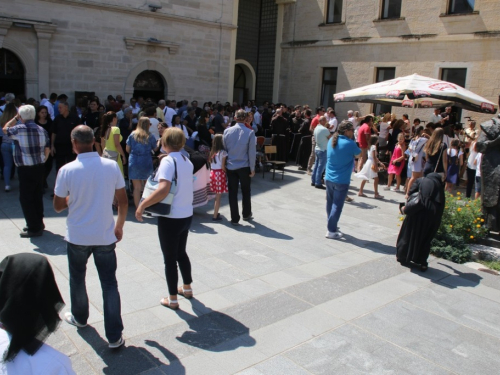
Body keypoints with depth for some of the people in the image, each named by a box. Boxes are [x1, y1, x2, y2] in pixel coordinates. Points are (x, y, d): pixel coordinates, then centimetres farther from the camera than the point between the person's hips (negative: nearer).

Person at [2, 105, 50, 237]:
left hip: (26, 169, -6)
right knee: (37, 196, 16)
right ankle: (38, 223, 27)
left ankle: (34, 228, 3)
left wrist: (15, 118, 9)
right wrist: (41, 162, 16)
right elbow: (47, 149, 7)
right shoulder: (42, 130, 4)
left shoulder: (19, 129, -13)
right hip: (40, 167, 7)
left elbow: (5, 129, 6)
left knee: (26, 198, 1)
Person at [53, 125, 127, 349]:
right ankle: (114, 336, 8)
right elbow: (123, 201, -2)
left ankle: (79, 317, 45)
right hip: (105, 236, 1)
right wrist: (119, 226, 11)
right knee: (110, 284, 7)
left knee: (77, 279, 24)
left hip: (77, 237, 0)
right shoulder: (112, 166, -8)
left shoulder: (67, 170, -14)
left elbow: (58, 206, -5)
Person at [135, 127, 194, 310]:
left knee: (170, 258, 8)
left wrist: (143, 204, -24)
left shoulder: (168, 161, -18)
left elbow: (163, 190, -30)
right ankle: (187, 288, 40)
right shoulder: (187, 161, 6)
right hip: (187, 215, 7)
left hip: (171, 218, -7)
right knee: (181, 253, 25)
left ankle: (172, 299, 20)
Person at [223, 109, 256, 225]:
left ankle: (235, 219, 10)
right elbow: (251, 152, -8)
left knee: (232, 193, 6)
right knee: (246, 192, 17)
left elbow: (224, 148, 3)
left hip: (230, 166, 1)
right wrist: (252, 168, -1)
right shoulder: (250, 132, -10)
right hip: (244, 166, -1)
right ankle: (246, 214, 30)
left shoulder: (227, 131, -4)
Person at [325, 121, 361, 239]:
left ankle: (332, 225, 31)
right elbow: (359, 154, 2)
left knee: (330, 203, 16)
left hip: (329, 178, 6)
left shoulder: (332, 140, 4)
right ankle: (331, 231, 3)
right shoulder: (350, 143, -15)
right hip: (341, 180, -6)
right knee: (337, 206, 0)